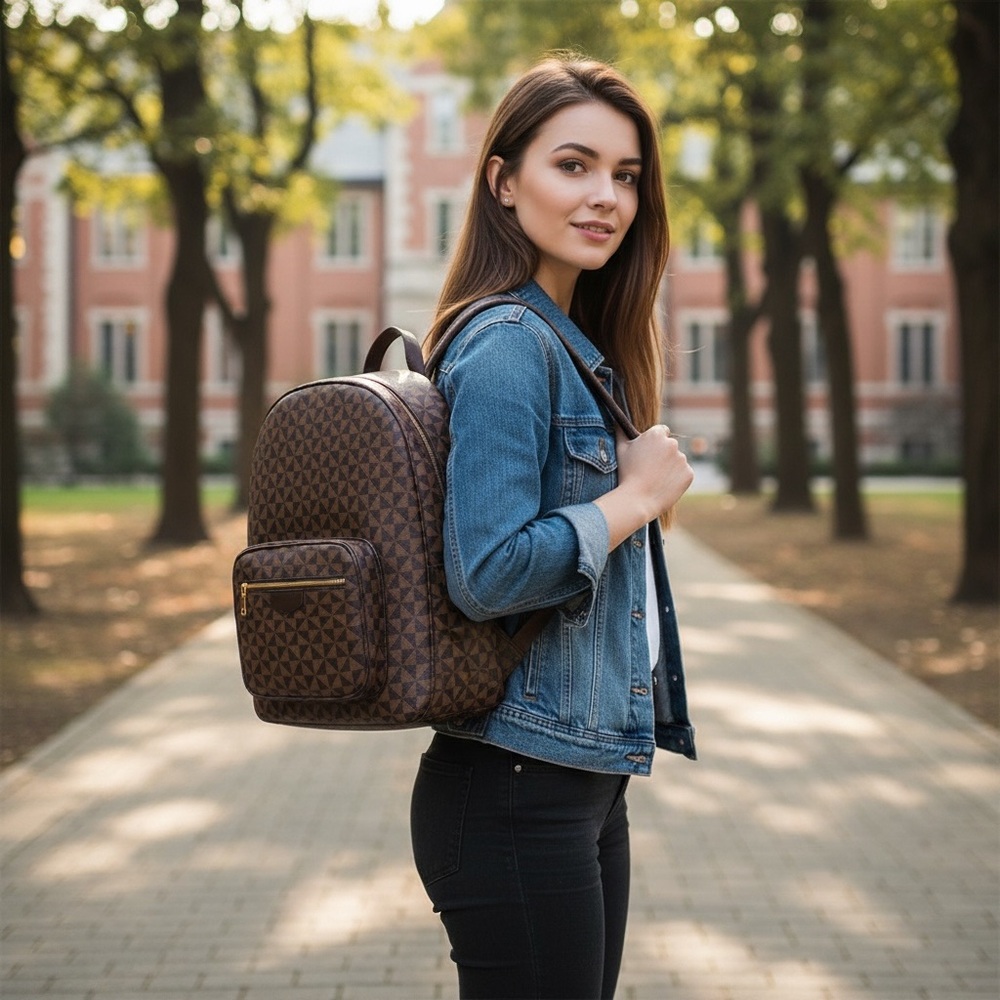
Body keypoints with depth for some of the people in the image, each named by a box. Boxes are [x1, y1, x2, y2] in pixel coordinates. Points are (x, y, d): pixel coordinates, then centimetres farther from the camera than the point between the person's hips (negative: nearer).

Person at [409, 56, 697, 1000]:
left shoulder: (580, 346, 14)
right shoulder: (507, 343, -15)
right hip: (517, 797, -10)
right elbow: (487, 574, -24)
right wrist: (637, 493, -14)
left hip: (586, 784, 10)